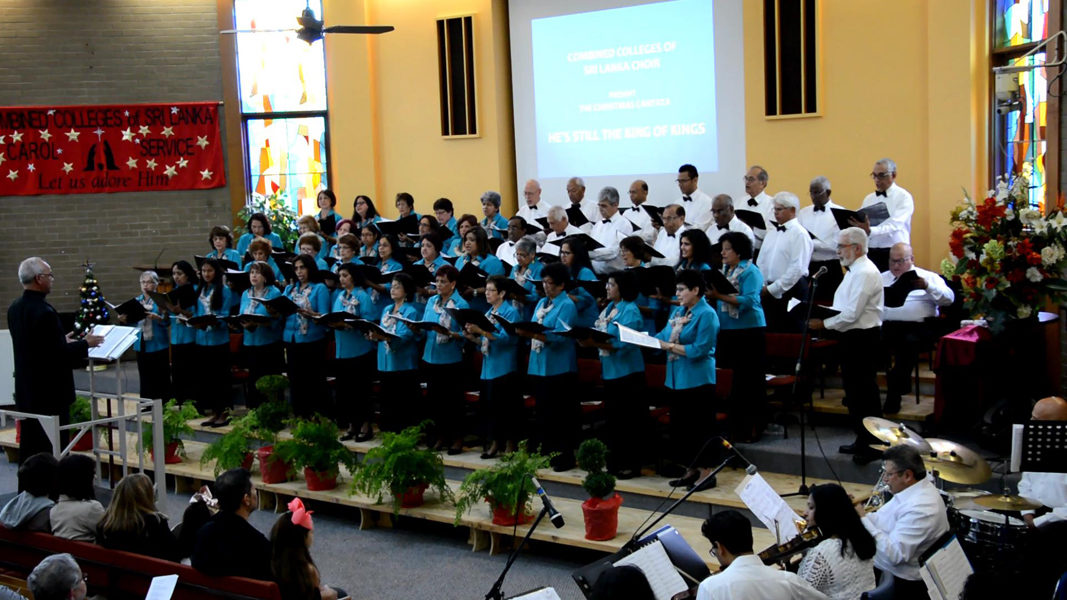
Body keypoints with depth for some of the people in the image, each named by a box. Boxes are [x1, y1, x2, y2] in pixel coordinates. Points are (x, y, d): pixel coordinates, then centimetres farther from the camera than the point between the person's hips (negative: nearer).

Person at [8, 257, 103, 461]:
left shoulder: (14, 309, 5)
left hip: (26, 391, 9)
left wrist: (62, 341, 20)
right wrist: (85, 343, -6)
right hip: (50, 394, -9)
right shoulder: (45, 312, -22)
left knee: (29, 449, 15)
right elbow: (60, 354, -21)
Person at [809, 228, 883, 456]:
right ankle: (862, 440, 24)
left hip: (862, 337, -11)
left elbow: (851, 314, -23)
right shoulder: (854, 271, 16)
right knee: (853, 389, 15)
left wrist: (824, 323, -16)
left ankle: (872, 444, 3)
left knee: (865, 391, -4)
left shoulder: (865, 273, -18)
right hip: (853, 337, 11)